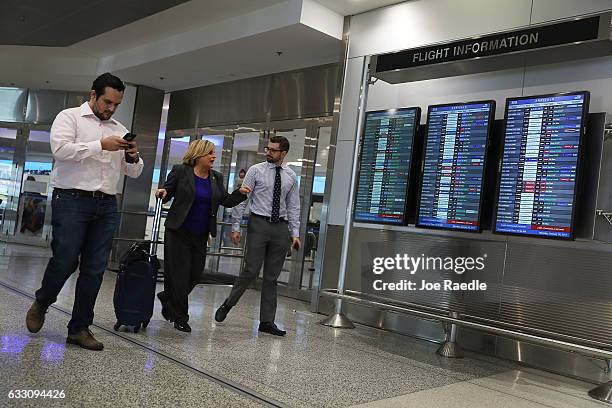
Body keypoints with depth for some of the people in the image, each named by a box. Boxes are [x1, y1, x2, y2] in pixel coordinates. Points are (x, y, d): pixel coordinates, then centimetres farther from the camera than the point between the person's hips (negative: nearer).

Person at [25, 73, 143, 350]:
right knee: (65, 261, -4)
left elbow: (133, 172, 18)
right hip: (72, 200, -4)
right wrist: (101, 145, -18)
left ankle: (79, 328, 11)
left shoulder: (120, 130, 18)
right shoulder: (69, 117, 5)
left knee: (95, 269, 2)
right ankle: (40, 304, 26)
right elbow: (60, 149, -14)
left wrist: (133, 158, -5)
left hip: (106, 206, 5)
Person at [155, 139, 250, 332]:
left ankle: (168, 297, 35)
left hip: (201, 235, 5)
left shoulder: (216, 178, 9)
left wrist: (240, 193, -7)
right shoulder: (180, 171, -4)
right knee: (179, 273, -1)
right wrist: (162, 192, -21)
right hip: (179, 232, -5)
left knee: (195, 274, 7)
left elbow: (227, 201, 9)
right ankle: (180, 318, 11)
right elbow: (166, 193, 1)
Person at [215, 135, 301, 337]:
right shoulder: (256, 170, 1)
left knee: (272, 277, 6)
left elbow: (293, 207, 11)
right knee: (251, 270, -7)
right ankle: (227, 305, 16)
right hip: (259, 223, -3)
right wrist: (235, 226, -6)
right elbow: (242, 199, -1)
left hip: (281, 227, 3)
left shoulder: (291, 176, 10)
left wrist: (295, 233, 4)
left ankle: (267, 322, 12)